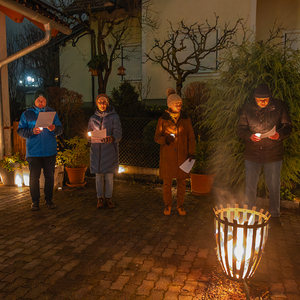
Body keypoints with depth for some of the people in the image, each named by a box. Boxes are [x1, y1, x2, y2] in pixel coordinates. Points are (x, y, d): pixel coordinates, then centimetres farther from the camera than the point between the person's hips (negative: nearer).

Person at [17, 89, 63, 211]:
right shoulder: (26, 114, 6)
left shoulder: (52, 113, 10)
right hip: (33, 152, -1)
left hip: (50, 151, 1)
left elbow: (60, 130, 7)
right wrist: (32, 131, -16)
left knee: (50, 176, 6)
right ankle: (35, 201, 14)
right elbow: (20, 131, 2)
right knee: (34, 177, 0)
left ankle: (49, 199, 19)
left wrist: (54, 128, -16)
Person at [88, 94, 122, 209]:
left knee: (109, 175, 1)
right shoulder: (93, 118, 12)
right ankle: (100, 198, 18)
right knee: (98, 175, 6)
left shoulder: (114, 117, 2)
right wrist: (91, 137, -9)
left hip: (109, 150, -2)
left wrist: (111, 138, -30)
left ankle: (108, 197, 16)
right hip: (96, 150, 2)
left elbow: (118, 134, -8)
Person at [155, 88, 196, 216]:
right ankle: (167, 205, 23)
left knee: (181, 181, 6)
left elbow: (191, 138, 7)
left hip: (182, 155, 2)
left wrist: (191, 153, -2)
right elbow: (157, 137, 2)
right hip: (167, 156, -1)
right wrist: (166, 139, -20)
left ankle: (180, 205, 23)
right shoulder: (163, 119, 0)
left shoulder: (185, 119, 4)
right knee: (167, 182, 4)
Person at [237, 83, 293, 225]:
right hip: (252, 155, 1)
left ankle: (274, 214, 30)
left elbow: (288, 126, 1)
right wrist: (250, 136, -20)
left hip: (273, 155, 0)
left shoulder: (279, 106, -3)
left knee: (274, 187, 10)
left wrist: (279, 134, -20)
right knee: (250, 187, 10)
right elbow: (240, 129, 0)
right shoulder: (247, 108, -3)